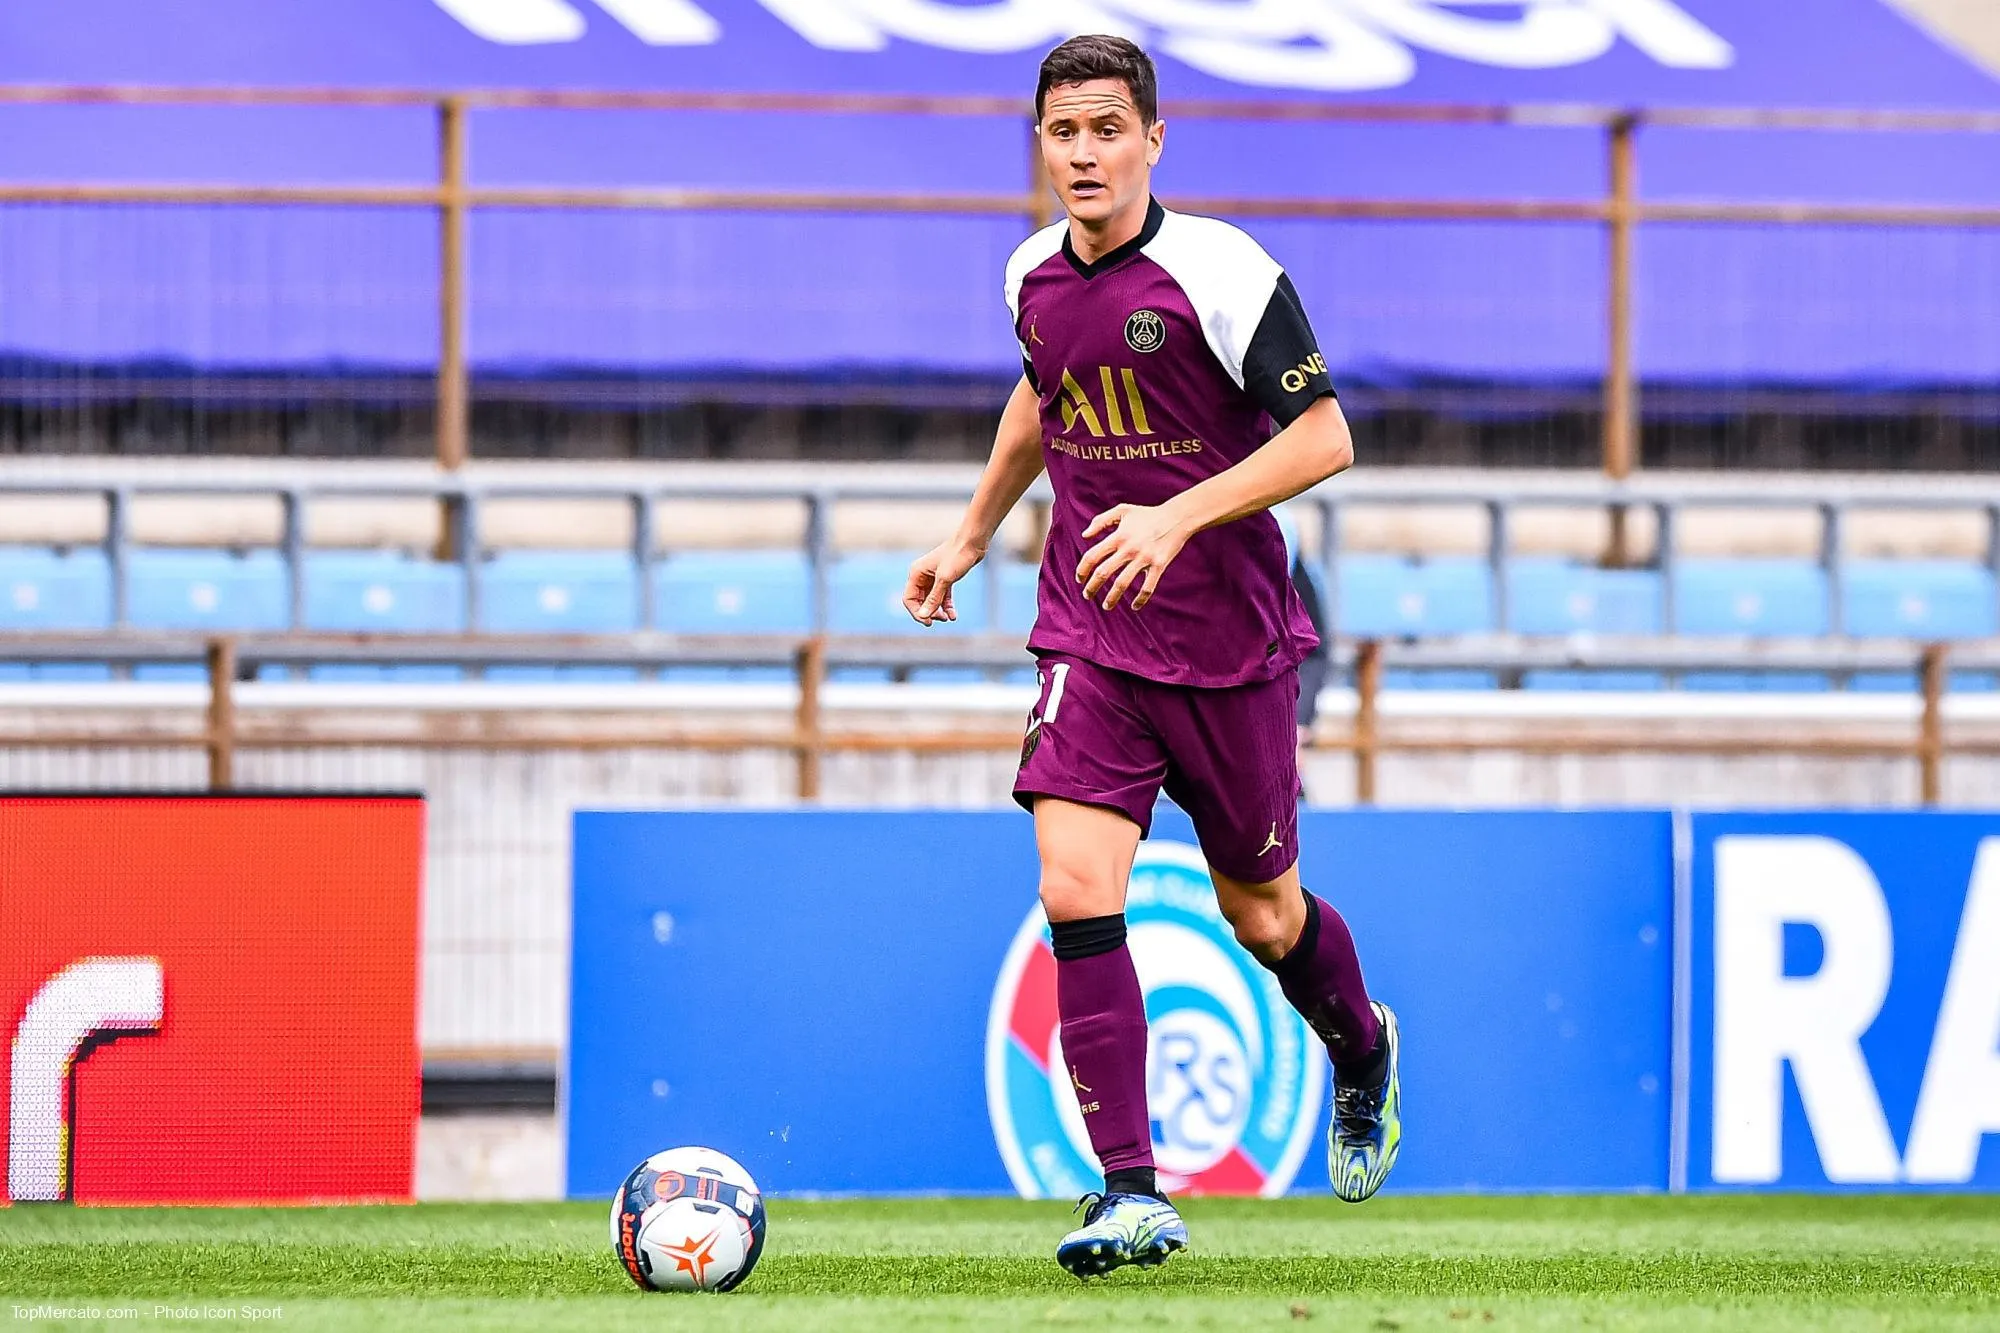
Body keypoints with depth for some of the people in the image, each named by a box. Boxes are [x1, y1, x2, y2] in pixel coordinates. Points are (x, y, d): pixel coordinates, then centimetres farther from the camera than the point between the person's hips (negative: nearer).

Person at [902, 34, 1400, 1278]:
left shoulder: (1221, 271, -15)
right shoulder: (1034, 275, 2)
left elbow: (1323, 437, -16)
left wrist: (1179, 518, -26)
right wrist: (974, 533, 27)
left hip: (1230, 640, -3)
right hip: (1089, 637, 3)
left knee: (1261, 913, 10)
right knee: (1076, 887, -16)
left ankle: (1365, 1052, 45)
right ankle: (1132, 1192, -15)